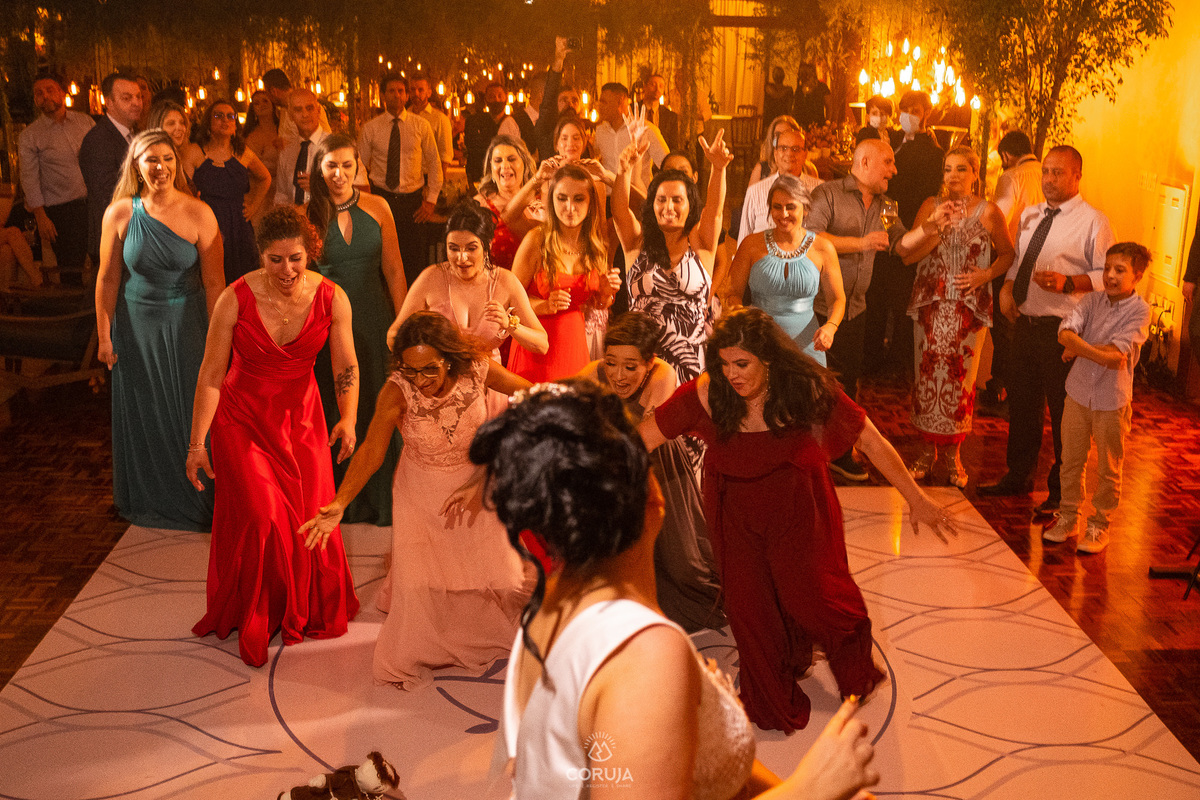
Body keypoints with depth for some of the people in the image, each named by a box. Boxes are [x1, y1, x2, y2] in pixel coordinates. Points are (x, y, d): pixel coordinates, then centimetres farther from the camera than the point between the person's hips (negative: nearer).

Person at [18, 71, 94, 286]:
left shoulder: (85, 121, 6)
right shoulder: (29, 136, -2)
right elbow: (30, 180, -4)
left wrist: (109, 194, 5)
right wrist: (41, 217, -9)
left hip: (94, 201, 3)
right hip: (61, 210, -3)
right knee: (70, 269, -2)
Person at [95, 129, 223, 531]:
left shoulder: (199, 214, -12)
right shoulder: (120, 214, -7)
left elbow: (213, 282, -10)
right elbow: (108, 278, -1)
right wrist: (104, 336, 0)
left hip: (186, 325, -2)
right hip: (136, 327, 2)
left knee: (190, 411, 8)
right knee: (144, 414, 16)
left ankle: (194, 496, 27)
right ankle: (149, 500, 35)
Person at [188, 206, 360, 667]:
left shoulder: (332, 299, -13)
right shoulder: (236, 299, -20)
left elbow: (346, 367, -6)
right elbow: (211, 374, -13)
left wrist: (348, 421, -22)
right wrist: (197, 444, -12)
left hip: (301, 420, 3)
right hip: (242, 419, -2)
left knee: (311, 516, 10)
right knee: (260, 518, -9)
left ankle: (311, 610, 38)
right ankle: (253, 623, 15)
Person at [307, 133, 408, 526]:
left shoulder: (377, 207, 0)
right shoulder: (306, 214, -3)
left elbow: (394, 271, 3)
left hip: (373, 321, 1)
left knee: (376, 409, 8)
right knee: (331, 412, 7)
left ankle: (377, 501, 24)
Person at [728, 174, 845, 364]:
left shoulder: (823, 249, 4)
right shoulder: (752, 245, 4)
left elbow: (837, 299, 10)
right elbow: (734, 293, 6)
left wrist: (830, 327, -10)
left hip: (805, 345, 0)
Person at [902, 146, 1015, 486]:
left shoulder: (988, 212, 0)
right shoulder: (931, 206, 5)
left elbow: (1007, 254, 9)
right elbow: (908, 255, -1)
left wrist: (987, 274, -8)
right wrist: (935, 231, -15)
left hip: (969, 306, -2)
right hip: (930, 303, 2)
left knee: (961, 378, -1)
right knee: (927, 374, 1)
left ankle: (953, 453, 13)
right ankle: (928, 450, 15)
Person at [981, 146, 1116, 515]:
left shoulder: (1093, 222, -8)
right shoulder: (1030, 215, 13)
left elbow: (1108, 275, -11)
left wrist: (1068, 283, -24)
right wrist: (1007, 286, 3)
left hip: (1063, 330, -6)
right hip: (1026, 322, 6)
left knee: (1064, 412, 4)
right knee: (1021, 404, 17)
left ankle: (1061, 491, 19)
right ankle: (1018, 476, 35)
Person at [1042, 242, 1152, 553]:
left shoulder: (1139, 310, -10)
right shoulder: (1092, 300, 0)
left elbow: (1117, 352, -21)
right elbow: (1065, 333, -17)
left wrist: (1080, 349, -14)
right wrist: (1100, 353, -27)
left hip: (1113, 401, -3)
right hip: (1078, 393, 3)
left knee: (1108, 469, 8)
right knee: (1071, 461, 13)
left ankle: (1099, 525, 23)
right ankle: (1068, 517, 29)